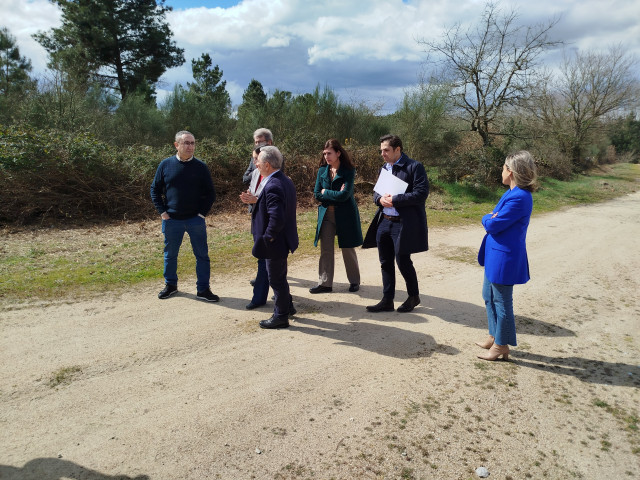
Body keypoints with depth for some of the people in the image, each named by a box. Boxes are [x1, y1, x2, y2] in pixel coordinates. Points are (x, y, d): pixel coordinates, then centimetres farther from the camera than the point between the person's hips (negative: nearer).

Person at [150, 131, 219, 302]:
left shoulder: (201, 167, -1)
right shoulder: (166, 165, 0)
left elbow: (210, 193, 4)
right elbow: (155, 190, 7)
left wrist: (202, 212, -5)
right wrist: (162, 212, -2)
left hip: (195, 220, 0)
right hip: (171, 220, 1)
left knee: (202, 255, 3)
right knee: (170, 254, 13)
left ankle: (203, 289, 14)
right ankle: (170, 285, 32)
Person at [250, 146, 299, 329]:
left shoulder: (272, 187, -26)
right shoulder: (285, 180, 6)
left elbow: (276, 218, -33)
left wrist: (268, 237, -21)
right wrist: (256, 201, 10)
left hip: (275, 243, -10)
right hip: (285, 238, 10)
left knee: (276, 279, 5)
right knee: (279, 277, 25)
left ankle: (281, 317, 21)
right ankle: (287, 306, 41)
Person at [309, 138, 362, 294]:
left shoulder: (348, 171, -8)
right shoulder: (322, 170, 6)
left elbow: (344, 195, -18)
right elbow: (316, 194, 1)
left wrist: (325, 192, -8)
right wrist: (335, 195, -9)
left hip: (345, 215, -4)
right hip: (326, 215, 4)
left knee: (348, 249, 7)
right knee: (325, 250, 4)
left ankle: (354, 281, 23)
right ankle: (325, 283, 13)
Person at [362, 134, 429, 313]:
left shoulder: (414, 167, -9)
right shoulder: (384, 168, 14)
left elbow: (421, 194, -17)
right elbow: (376, 191, 17)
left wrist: (394, 200, -20)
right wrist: (380, 199, -7)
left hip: (404, 224, -7)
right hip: (384, 222, 7)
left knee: (403, 261, 1)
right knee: (386, 263, 11)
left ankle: (414, 296, 25)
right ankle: (387, 301, 23)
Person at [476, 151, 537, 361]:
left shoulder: (519, 198, -23)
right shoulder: (512, 193, 9)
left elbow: (493, 225, -23)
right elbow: (492, 220, 12)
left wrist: (488, 218, -2)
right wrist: (492, 218, -9)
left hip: (505, 257, -10)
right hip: (495, 255, 10)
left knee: (502, 302, 4)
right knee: (489, 296, 21)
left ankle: (501, 346, 20)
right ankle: (494, 337, 36)